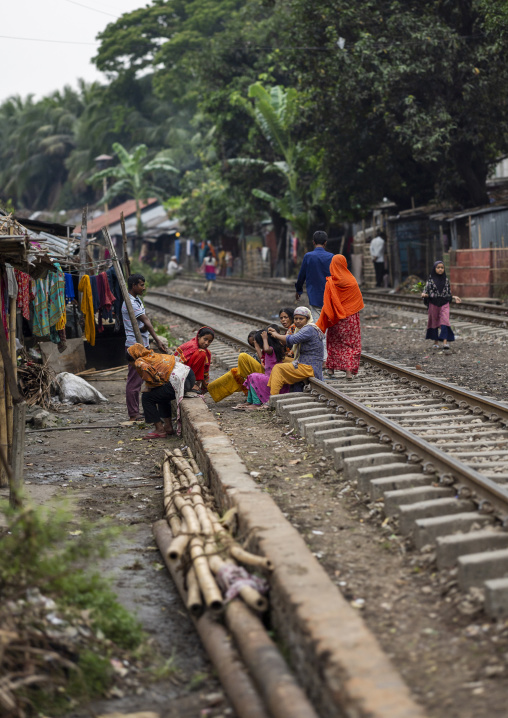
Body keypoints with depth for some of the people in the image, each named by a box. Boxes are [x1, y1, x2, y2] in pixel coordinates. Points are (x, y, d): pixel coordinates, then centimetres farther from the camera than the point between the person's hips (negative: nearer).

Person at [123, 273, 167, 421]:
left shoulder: (137, 299, 14)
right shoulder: (130, 303, -17)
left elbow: (146, 320, 5)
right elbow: (145, 321, -23)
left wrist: (144, 327, -19)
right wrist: (157, 341, -28)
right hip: (134, 345, -10)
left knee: (138, 379, 13)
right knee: (134, 380, -6)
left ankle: (135, 413, 20)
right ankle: (133, 415, -2)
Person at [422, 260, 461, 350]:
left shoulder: (446, 280, 6)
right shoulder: (431, 279, 0)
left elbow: (448, 292, 14)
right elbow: (427, 291, 0)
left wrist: (454, 298, 0)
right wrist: (424, 294, -21)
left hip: (444, 304, 0)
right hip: (433, 304, 0)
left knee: (444, 322, -12)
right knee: (434, 322, 7)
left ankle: (445, 342, -20)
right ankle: (435, 342, 19)